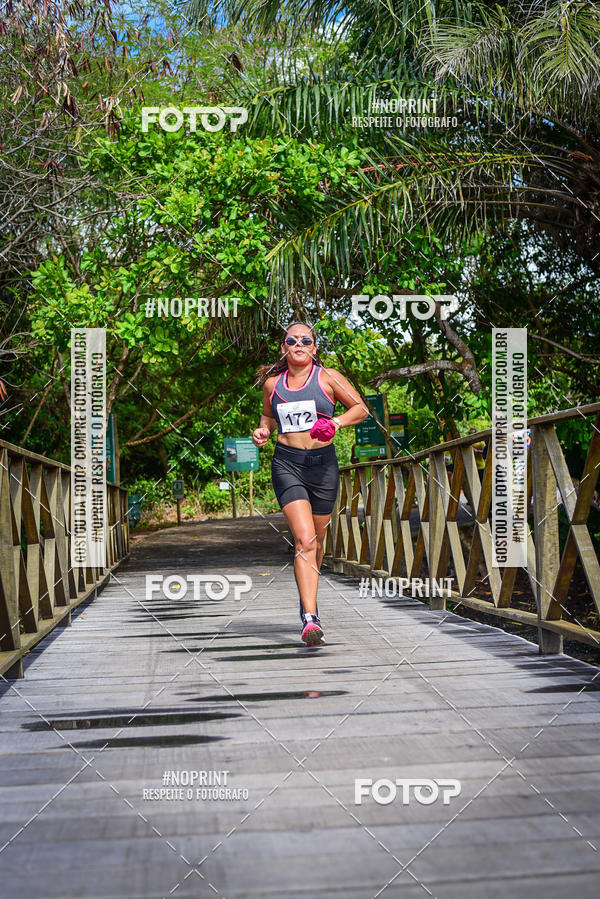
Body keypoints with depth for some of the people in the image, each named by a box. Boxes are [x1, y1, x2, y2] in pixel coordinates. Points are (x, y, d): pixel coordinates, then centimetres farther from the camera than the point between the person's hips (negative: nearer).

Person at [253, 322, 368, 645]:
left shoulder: (328, 377, 3)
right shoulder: (272, 383, 9)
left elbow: (361, 408, 6)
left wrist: (338, 422, -11)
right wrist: (263, 431, 6)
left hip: (322, 464, 1)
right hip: (287, 464, -1)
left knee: (316, 539, 12)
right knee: (304, 538, -17)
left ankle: (306, 599, 39)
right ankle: (311, 618, -23)